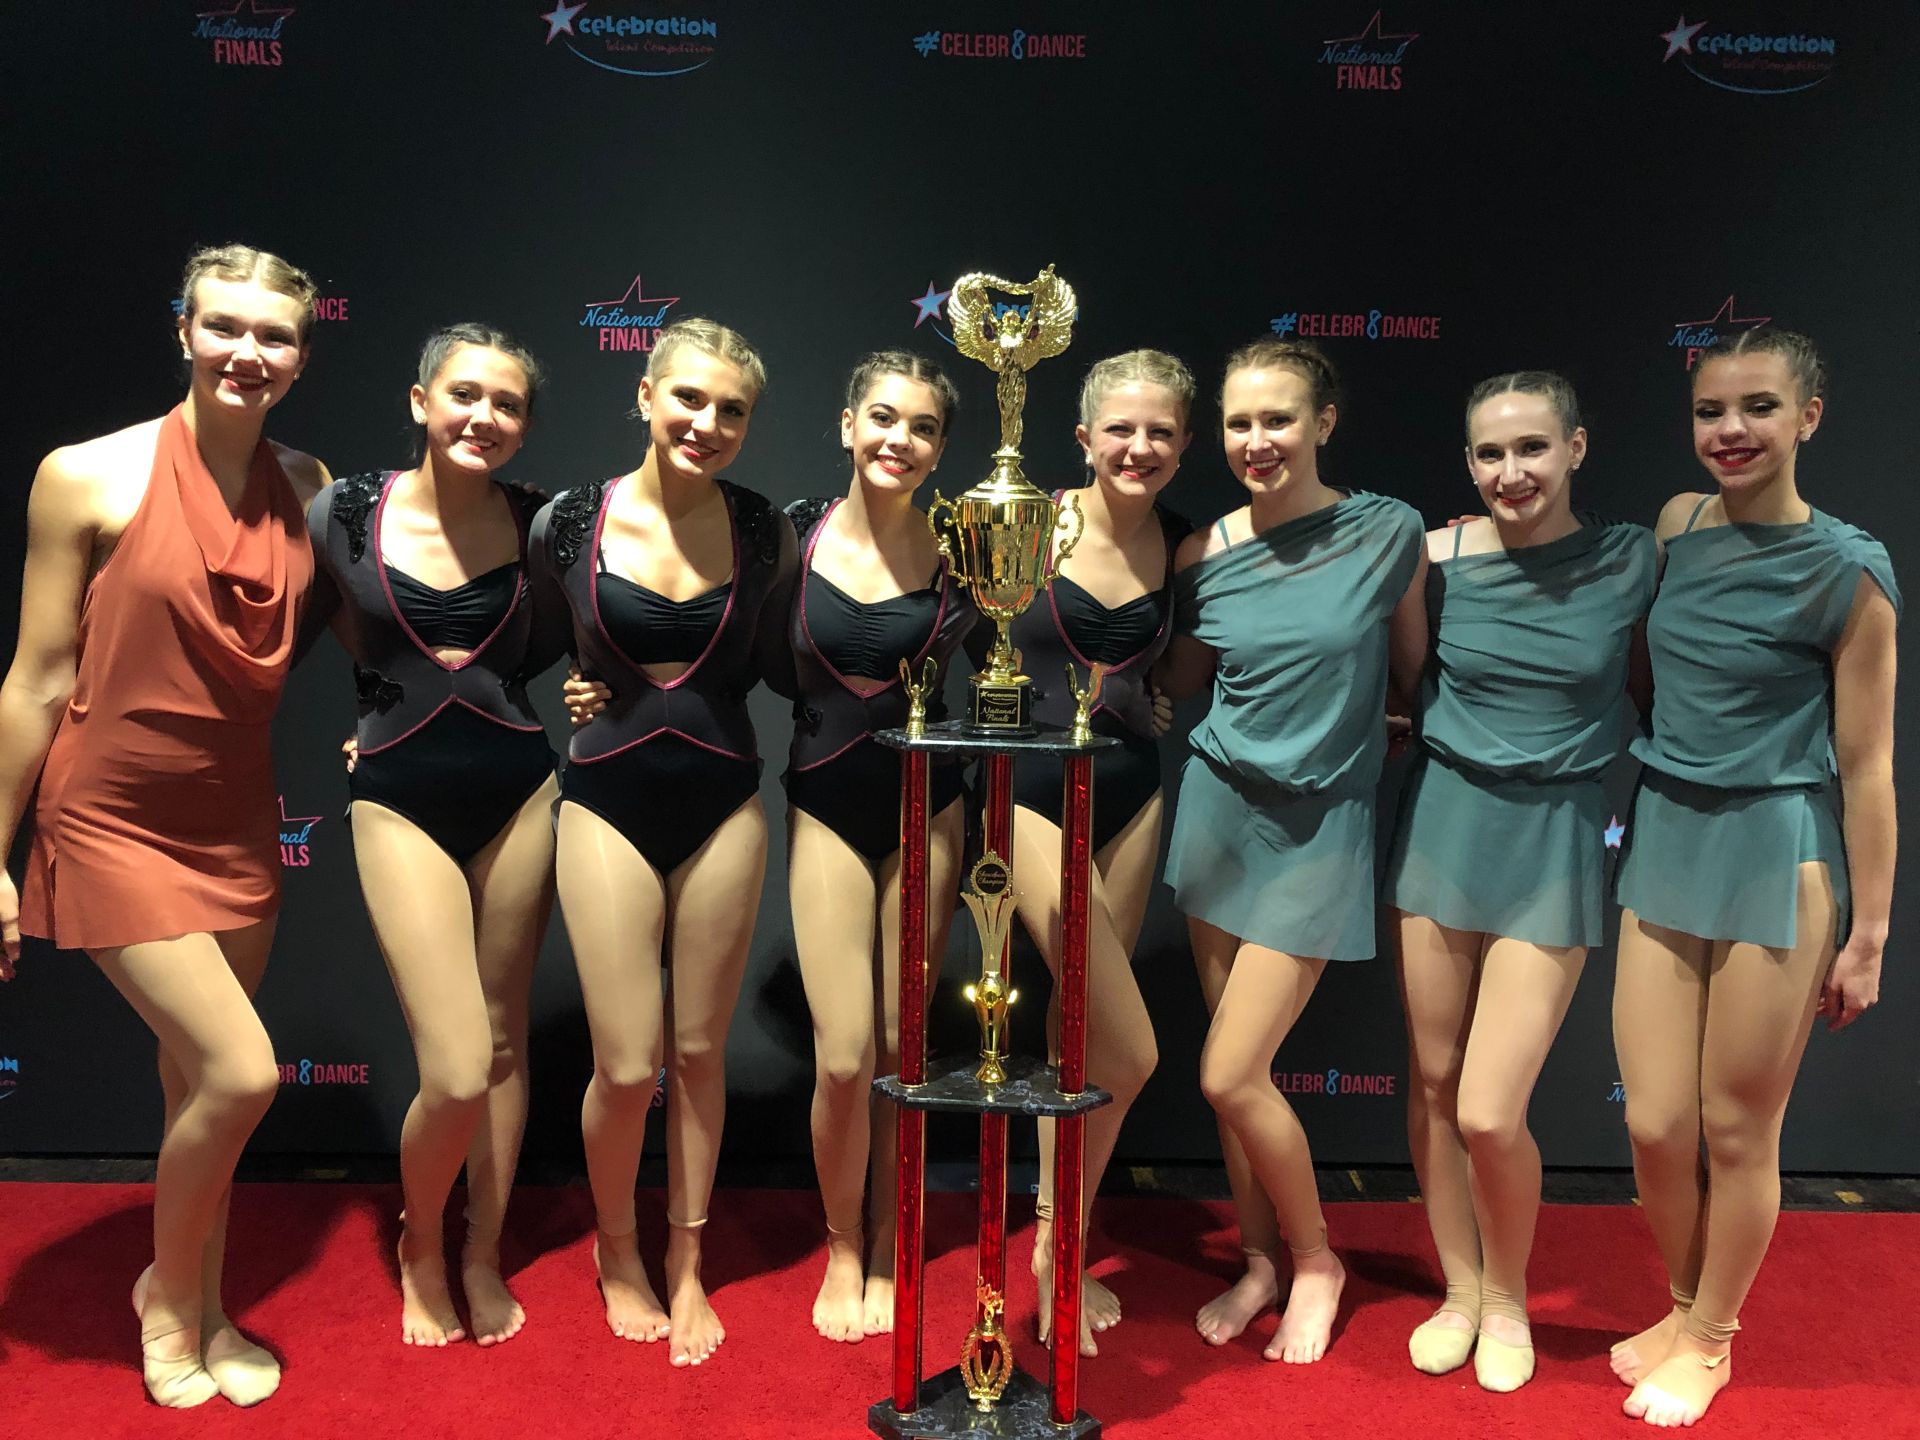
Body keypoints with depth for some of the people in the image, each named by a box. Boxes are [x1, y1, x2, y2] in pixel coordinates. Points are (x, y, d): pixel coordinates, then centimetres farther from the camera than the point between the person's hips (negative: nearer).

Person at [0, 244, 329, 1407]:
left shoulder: (310, 487, 0)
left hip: (237, 826, 4)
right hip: (113, 823, -4)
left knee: (199, 1082, 15)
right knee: (242, 1073, -11)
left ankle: (205, 1312, 34)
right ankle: (165, 1290, 18)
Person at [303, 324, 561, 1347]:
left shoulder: (537, 520, -1)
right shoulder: (344, 512, -6)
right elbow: (299, 626, 10)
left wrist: (480, 675, 3)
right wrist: (397, 684, 4)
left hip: (517, 788, 2)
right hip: (399, 797, -2)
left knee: (504, 1042, 12)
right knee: (457, 1073, -9)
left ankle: (483, 1258, 33)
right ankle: (419, 1247, 24)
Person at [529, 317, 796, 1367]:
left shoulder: (761, 531, -1)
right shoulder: (570, 523, -6)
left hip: (723, 802, 2)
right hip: (608, 800, -1)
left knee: (699, 1052, 10)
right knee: (627, 1067, -2)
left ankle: (685, 1266, 30)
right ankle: (614, 1247, 29)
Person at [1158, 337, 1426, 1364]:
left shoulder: (1389, 532, -7)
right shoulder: (1203, 556, 0)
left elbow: (1413, 671, 5)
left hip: (1322, 824, -3)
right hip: (1219, 805, 4)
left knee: (1229, 1076, -6)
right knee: (1235, 1071, 11)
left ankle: (1315, 1259, 21)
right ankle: (1259, 1262, 32)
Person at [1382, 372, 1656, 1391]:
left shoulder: (1631, 560, -4)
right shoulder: (1438, 558, -3)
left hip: (1554, 841, -1)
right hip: (1440, 822, 2)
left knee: (1490, 1115, -6)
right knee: (1433, 1084, 10)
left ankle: (1508, 1296, 24)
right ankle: (1460, 1289, 33)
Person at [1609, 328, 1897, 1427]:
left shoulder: (1846, 570, -11)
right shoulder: (1676, 526, 4)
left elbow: (1865, 767, -9)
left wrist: (1867, 936, -6)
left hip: (1778, 860, -4)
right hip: (1667, 841, 5)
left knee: (1736, 1133, 9)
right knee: (1654, 1126, 8)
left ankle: (1709, 1342, 31)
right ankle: (1689, 1308, 35)